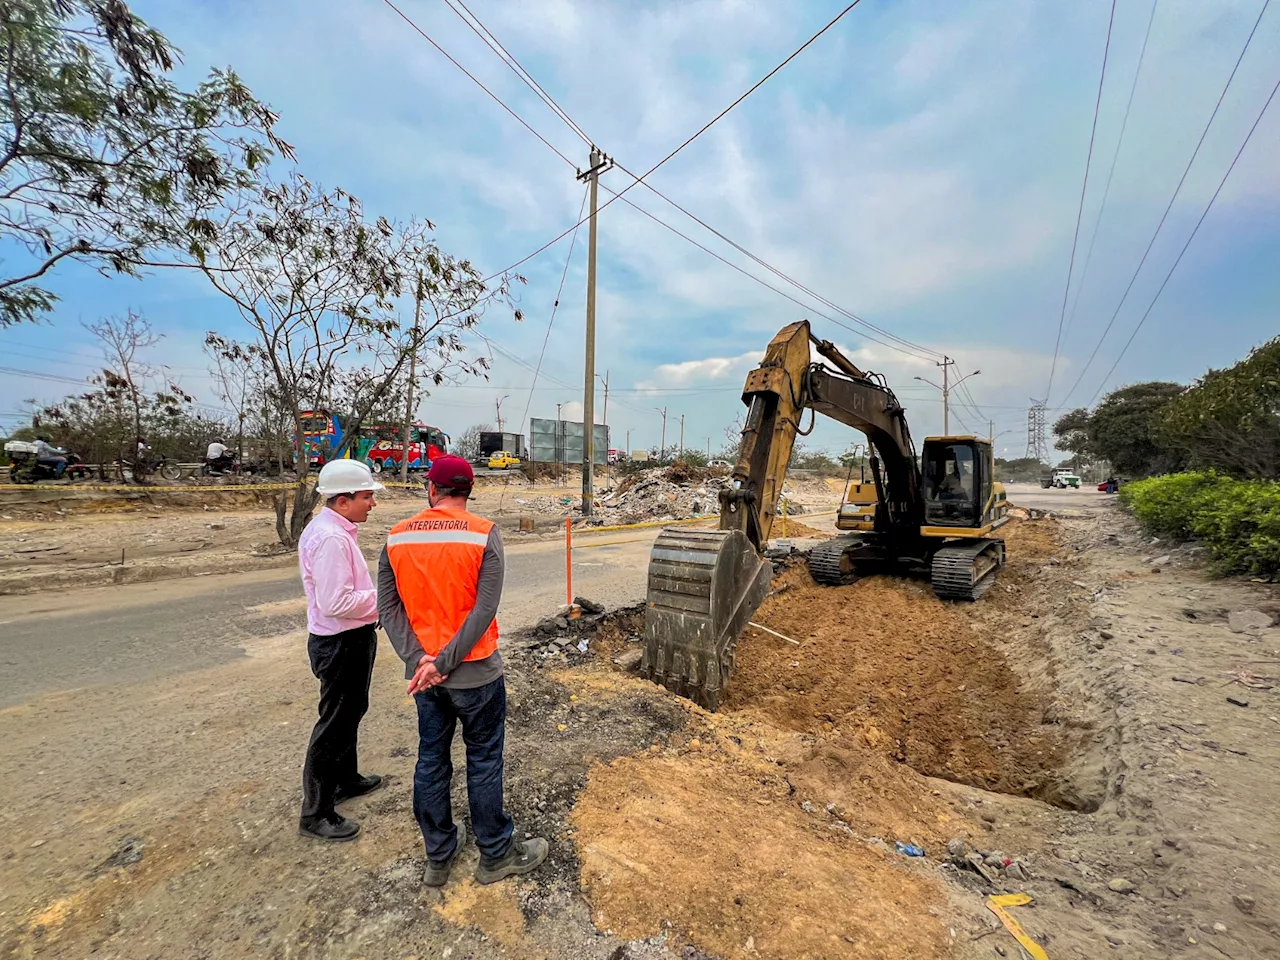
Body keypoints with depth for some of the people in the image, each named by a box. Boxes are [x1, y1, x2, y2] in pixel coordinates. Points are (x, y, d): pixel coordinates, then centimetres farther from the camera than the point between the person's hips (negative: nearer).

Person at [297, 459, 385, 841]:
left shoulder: (334, 530, 7)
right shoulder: (331, 538, -26)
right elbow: (336, 603, -30)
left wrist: (378, 595, 6)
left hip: (349, 639, 11)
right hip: (342, 644, -11)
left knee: (349, 712, 26)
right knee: (335, 724, 5)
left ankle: (346, 780, 46)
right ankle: (315, 814, 23)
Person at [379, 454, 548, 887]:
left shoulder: (397, 537, -3)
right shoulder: (484, 534, -15)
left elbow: (388, 606, -5)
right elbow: (484, 610, -20)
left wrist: (418, 659, -9)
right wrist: (444, 662, -15)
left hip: (422, 671, 4)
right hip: (475, 672, -4)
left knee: (431, 761, 19)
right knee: (484, 762, 12)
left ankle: (438, 858, 37)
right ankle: (496, 856, 31)